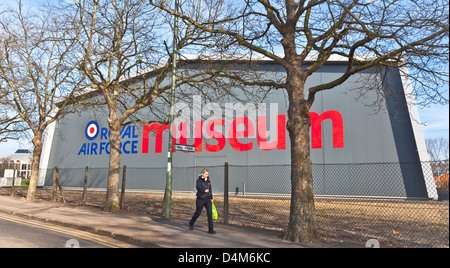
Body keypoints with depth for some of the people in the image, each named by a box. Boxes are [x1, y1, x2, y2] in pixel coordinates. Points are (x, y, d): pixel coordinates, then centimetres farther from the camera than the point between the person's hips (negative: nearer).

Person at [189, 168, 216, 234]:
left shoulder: (208, 180, 6)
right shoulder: (199, 180, -11)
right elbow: (198, 187, -29)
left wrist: (211, 198, 24)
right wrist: (204, 190, -47)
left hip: (208, 199, 4)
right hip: (201, 199, -4)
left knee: (210, 213, -10)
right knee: (198, 213, 12)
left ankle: (210, 229, -7)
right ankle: (191, 223, 41)